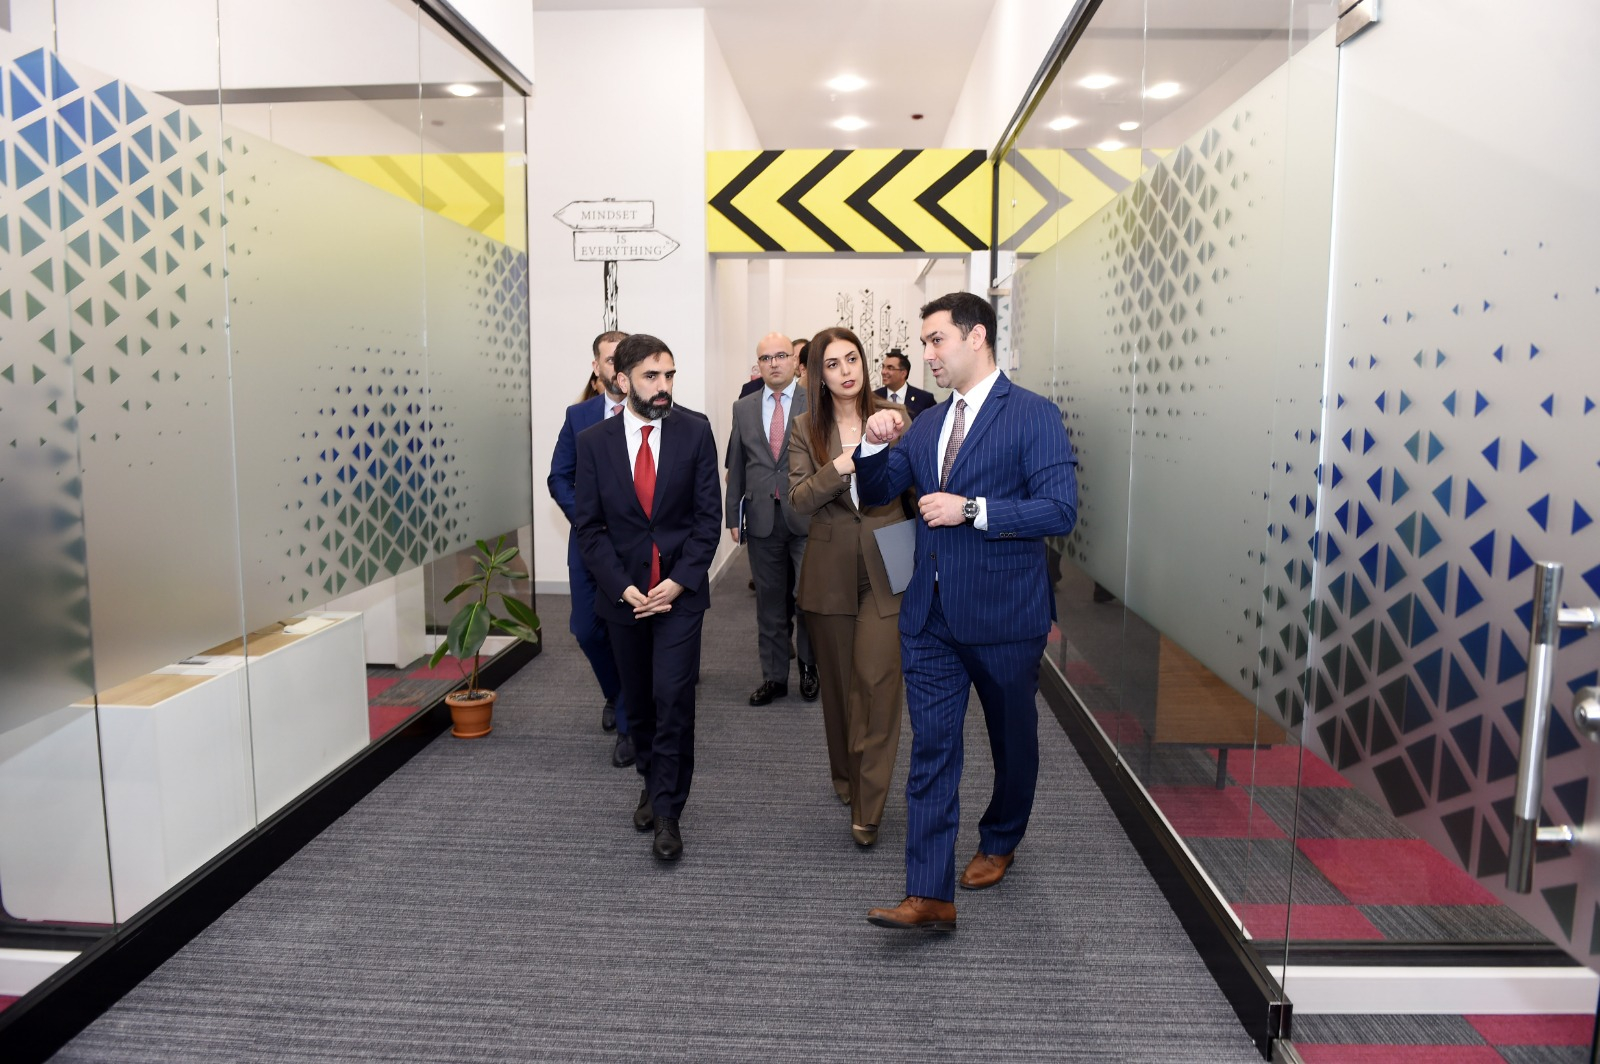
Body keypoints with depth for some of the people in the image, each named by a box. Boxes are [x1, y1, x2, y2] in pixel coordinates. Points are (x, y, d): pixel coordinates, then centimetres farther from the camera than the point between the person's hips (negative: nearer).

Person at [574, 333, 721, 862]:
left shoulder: (695, 431, -4)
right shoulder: (594, 441, -2)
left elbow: (707, 516, -4)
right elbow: (589, 526, -1)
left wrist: (678, 582, -13)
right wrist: (624, 588, -11)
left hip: (679, 589, -2)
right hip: (623, 593, 2)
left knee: (673, 697, -9)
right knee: (637, 701, 13)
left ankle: (667, 811, 5)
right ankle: (653, 783, 37)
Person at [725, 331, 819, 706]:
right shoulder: (743, 408, 10)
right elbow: (736, 467, 11)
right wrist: (733, 515, 7)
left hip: (807, 516, -3)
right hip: (762, 519, 3)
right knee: (770, 603, 10)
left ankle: (809, 666, 24)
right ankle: (774, 676, 22)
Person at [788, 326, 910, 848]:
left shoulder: (894, 417, 1)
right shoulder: (806, 428, 3)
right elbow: (797, 500, -7)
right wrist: (839, 468, -22)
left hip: (886, 568, -1)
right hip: (830, 572, 2)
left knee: (877, 680, -9)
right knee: (838, 682, 13)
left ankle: (868, 809, 1)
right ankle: (845, 776, 35)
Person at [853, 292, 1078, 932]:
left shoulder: (1033, 416, -8)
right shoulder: (927, 425, 12)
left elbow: (1059, 510, -17)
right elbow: (876, 494, 15)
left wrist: (971, 509, -22)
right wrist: (875, 445, -5)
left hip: (1004, 615, -4)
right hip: (931, 615, 5)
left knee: (1012, 739, 16)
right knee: (931, 750, 0)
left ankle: (999, 842, 41)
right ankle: (930, 896, 3)